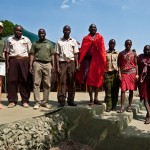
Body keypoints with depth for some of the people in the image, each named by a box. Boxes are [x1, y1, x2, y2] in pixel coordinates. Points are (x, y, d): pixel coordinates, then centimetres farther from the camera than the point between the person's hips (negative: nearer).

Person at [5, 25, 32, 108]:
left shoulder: (26, 39, 12)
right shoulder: (9, 39, 14)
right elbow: (7, 52, 12)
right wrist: (7, 63, 2)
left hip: (24, 61, -1)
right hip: (13, 60, 1)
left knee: (24, 81, -2)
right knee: (12, 80, -2)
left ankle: (25, 100, 3)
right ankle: (12, 100, 3)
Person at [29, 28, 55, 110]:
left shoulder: (49, 44, 17)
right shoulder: (35, 44, 13)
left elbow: (52, 55, 14)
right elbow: (32, 55, 8)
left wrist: (53, 66, 4)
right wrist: (31, 65, -3)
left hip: (47, 64, 2)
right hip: (37, 63, -1)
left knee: (47, 84, 1)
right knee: (36, 83, -6)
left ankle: (45, 101, 8)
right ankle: (37, 102, -3)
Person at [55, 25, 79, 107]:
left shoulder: (74, 41, 11)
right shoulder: (59, 41, 9)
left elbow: (76, 54, 9)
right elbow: (57, 54, 6)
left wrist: (77, 65, -1)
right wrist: (57, 66, -3)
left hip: (71, 63, 1)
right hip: (62, 63, -1)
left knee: (71, 82, 1)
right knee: (62, 82, -5)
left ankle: (71, 100, 7)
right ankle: (61, 100, -4)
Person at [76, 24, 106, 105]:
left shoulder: (100, 38, 11)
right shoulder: (86, 38, 11)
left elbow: (102, 50, 5)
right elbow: (82, 50, 4)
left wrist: (103, 61, -5)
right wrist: (80, 61, -5)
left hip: (97, 60, 0)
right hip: (88, 59, 0)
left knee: (97, 79, 4)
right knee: (89, 79, -1)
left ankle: (96, 99, 11)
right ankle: (91, 99, 5)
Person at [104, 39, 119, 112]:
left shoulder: (118, 54, 13)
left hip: (115, 73, 1)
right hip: (107, 73, -1)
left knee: (115, 91, 2)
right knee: (108, 91, -3)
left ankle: (114, 106, 11)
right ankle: (108, 106, 1)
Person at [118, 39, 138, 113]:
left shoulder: (134, 53, 8)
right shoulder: (121, 53, 7)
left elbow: (136, 64, 7)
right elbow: (119, 65, 5)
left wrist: (137, 74, 0)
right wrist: (119, 73, -5)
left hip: (132, 73, 1)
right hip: (124, 73, -1)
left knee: (131, 90, 4)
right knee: (123, 90, -6)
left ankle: (129, 106, 14)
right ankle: (122, 107, -3)